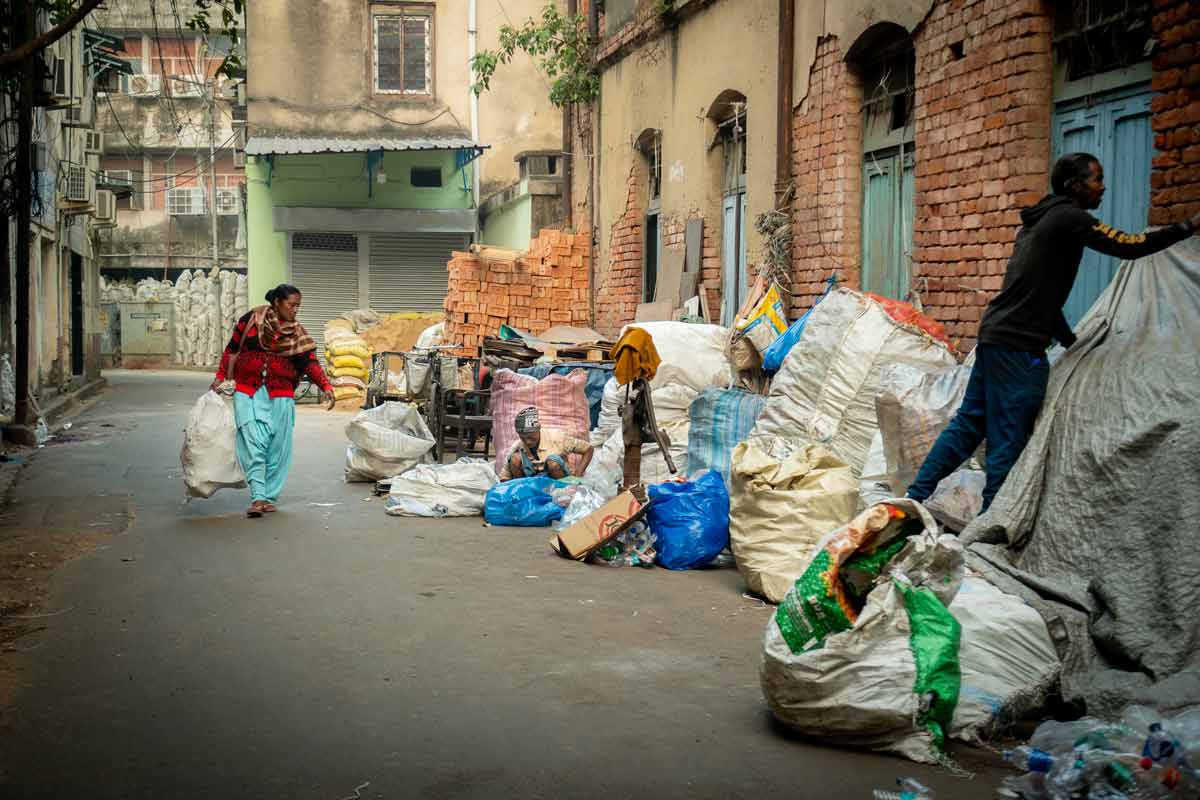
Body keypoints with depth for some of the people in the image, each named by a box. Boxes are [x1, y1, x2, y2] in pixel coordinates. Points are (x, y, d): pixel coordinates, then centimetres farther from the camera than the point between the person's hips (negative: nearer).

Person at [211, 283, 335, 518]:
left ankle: (270, 497, 13)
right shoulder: (251, 319, 1)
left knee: (277, 448, 2)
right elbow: (232, 349, 9)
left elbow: (310, 362, -4)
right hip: (248, 393, -2)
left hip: (281, 396, 2)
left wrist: (326, 386, -17)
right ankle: (257, 497, -13)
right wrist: (220, 376, 4)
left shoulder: (297, 333, 4)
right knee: (254, 444, -11)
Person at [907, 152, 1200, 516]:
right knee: (1009, 437, -3)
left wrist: (1070, 340, 26)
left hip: (994, 334, 10)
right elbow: (1130, 247, -14)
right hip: (1018, 345, -10)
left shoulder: (1040, 220, 21)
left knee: (969, 422, 13)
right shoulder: (1068, 217, -8)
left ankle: (915, 497, 14)